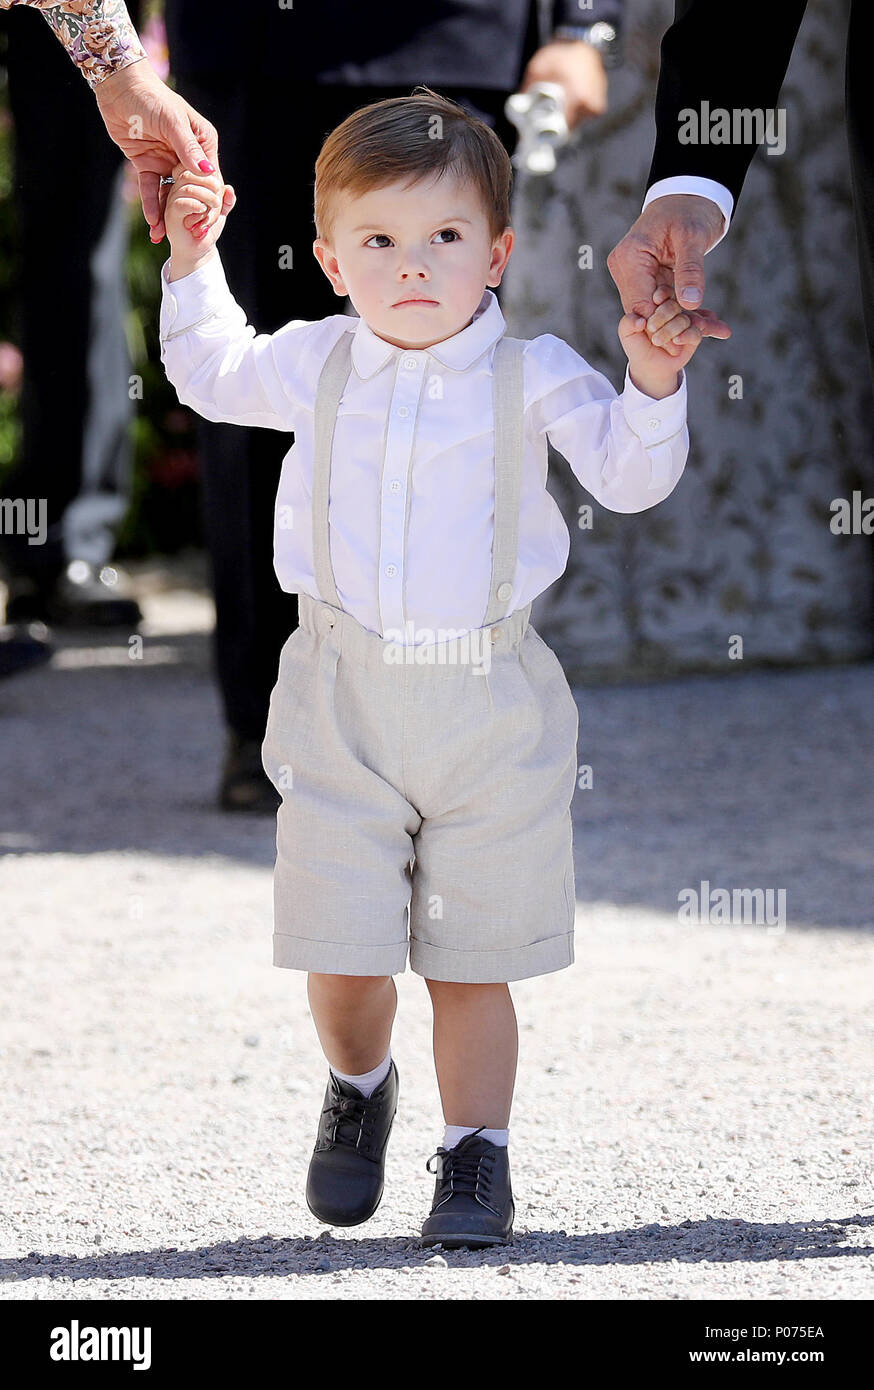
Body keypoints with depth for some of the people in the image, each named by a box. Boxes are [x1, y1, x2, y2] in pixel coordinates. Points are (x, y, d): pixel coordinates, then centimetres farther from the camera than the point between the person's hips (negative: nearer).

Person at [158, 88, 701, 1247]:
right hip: (344, 706, 2)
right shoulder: (314, 367, 4)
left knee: (473, 962, 3)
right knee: (341, 957, 1)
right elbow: (209, 377, 23)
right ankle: (359, 1089, 31)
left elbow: (629, 478, -4)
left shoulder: (532, 377, -3)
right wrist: (190, 263, 13)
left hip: (490, 706, -1)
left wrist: (654, 383, -20)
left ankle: (478, 1157, 16)